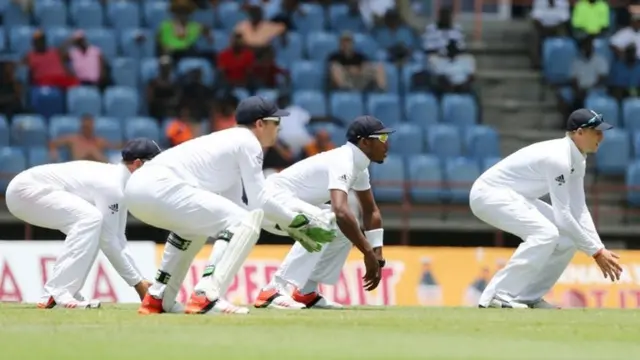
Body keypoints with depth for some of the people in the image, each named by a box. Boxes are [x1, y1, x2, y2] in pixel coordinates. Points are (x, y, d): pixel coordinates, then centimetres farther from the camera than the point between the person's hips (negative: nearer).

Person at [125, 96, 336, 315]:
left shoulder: (229, 141, 30)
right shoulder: (247, 142, 4)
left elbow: (235, 206, 29)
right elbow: (260, 205, -1)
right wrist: (298, 224, 7)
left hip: (138, 185, 10)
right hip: (160, 187, -10)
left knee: (195, 224, 35)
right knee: (241, 224, -7)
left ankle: (158, 299, 30)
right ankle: (206, 297, -19)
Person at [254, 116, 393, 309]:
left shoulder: (359, 166, 4)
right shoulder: (342, 162, -27)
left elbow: (371, 212, 12)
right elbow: (340, 211, -41)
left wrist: (377, 257, 3)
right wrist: (369, 253, -37)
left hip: (295, 202, 11)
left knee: (344, 230, 11)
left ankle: (306, 293, 10)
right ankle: (273, 291, -32)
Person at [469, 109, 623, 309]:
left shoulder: (577, 159, 4)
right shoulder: (558, 158, -27)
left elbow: (578, 210, 6)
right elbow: (562, 215, -27)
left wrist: (599, 248, -4)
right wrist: (594, 251, -22)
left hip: (515, 197, 10)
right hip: (489, 193, -10)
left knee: (568, 236, 3)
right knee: (546, 233, -28)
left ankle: (528, 297, 8)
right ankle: (498, 297, -25)